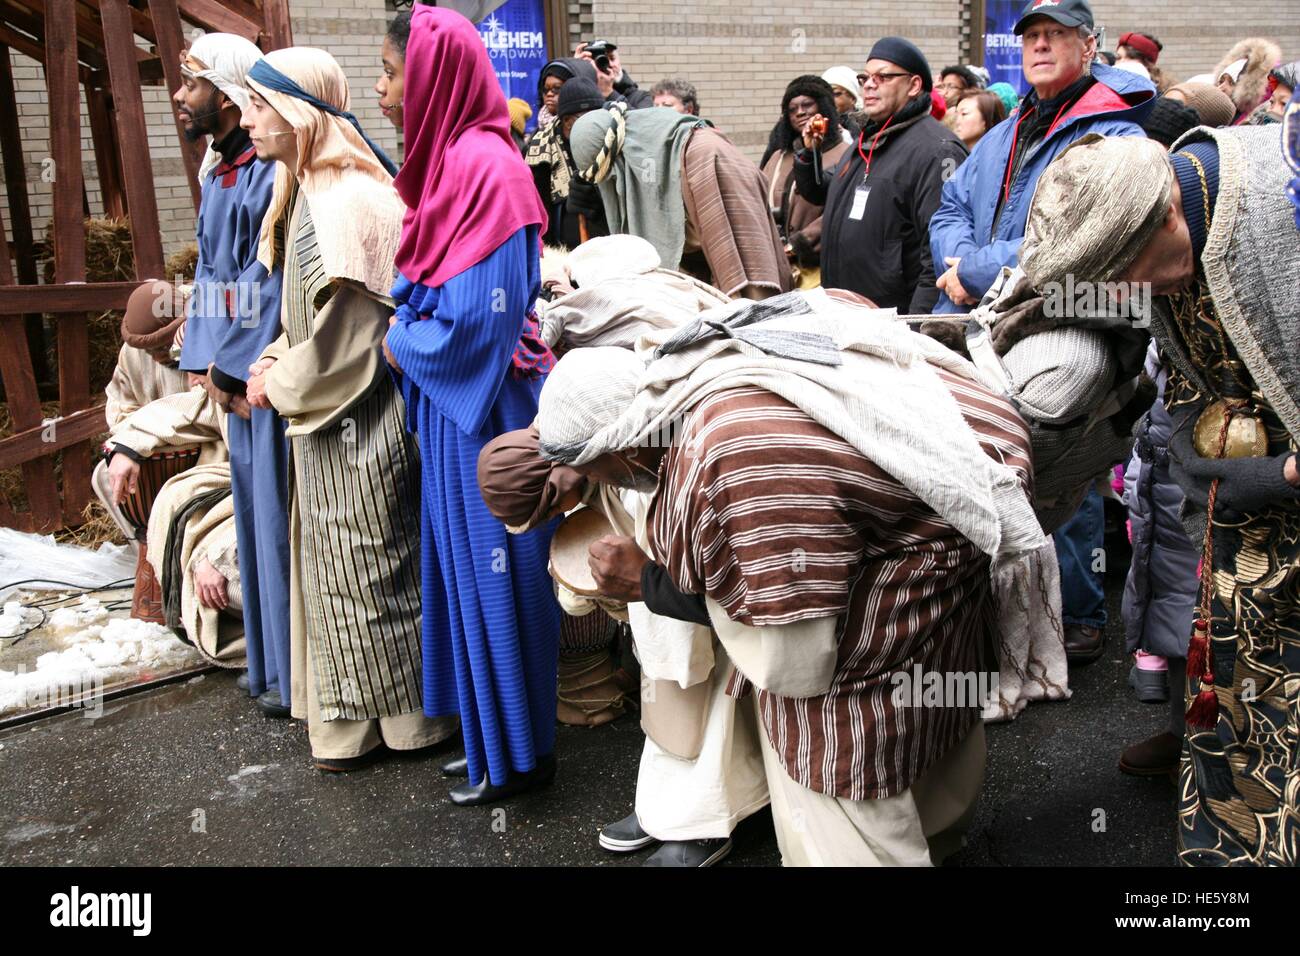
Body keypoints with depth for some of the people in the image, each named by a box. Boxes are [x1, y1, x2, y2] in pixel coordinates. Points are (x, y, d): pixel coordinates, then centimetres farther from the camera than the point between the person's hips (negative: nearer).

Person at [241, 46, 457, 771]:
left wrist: (280, 385, -7)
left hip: (356, 422, -9)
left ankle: (395, 717, 22)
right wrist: (276, 360, 3)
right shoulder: (310, 193, 10)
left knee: (366, 569, 4)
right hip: (328, 420, 9)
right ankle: (357, 717, 33)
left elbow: (342, 336, -21)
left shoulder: (349, 202, -20)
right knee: (340, 566, 17)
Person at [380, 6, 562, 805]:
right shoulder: (455, 159, 9)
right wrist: (405, 326, 1)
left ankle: (520, 755, 21)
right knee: (469, 565, 16)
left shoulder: (481, 166, -19)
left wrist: (400, 343, -7)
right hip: (456, 404, 9)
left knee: (492, 569, 3)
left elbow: (478, 316, -22)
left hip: (482, 408, -9)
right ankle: (496, 738, 32)